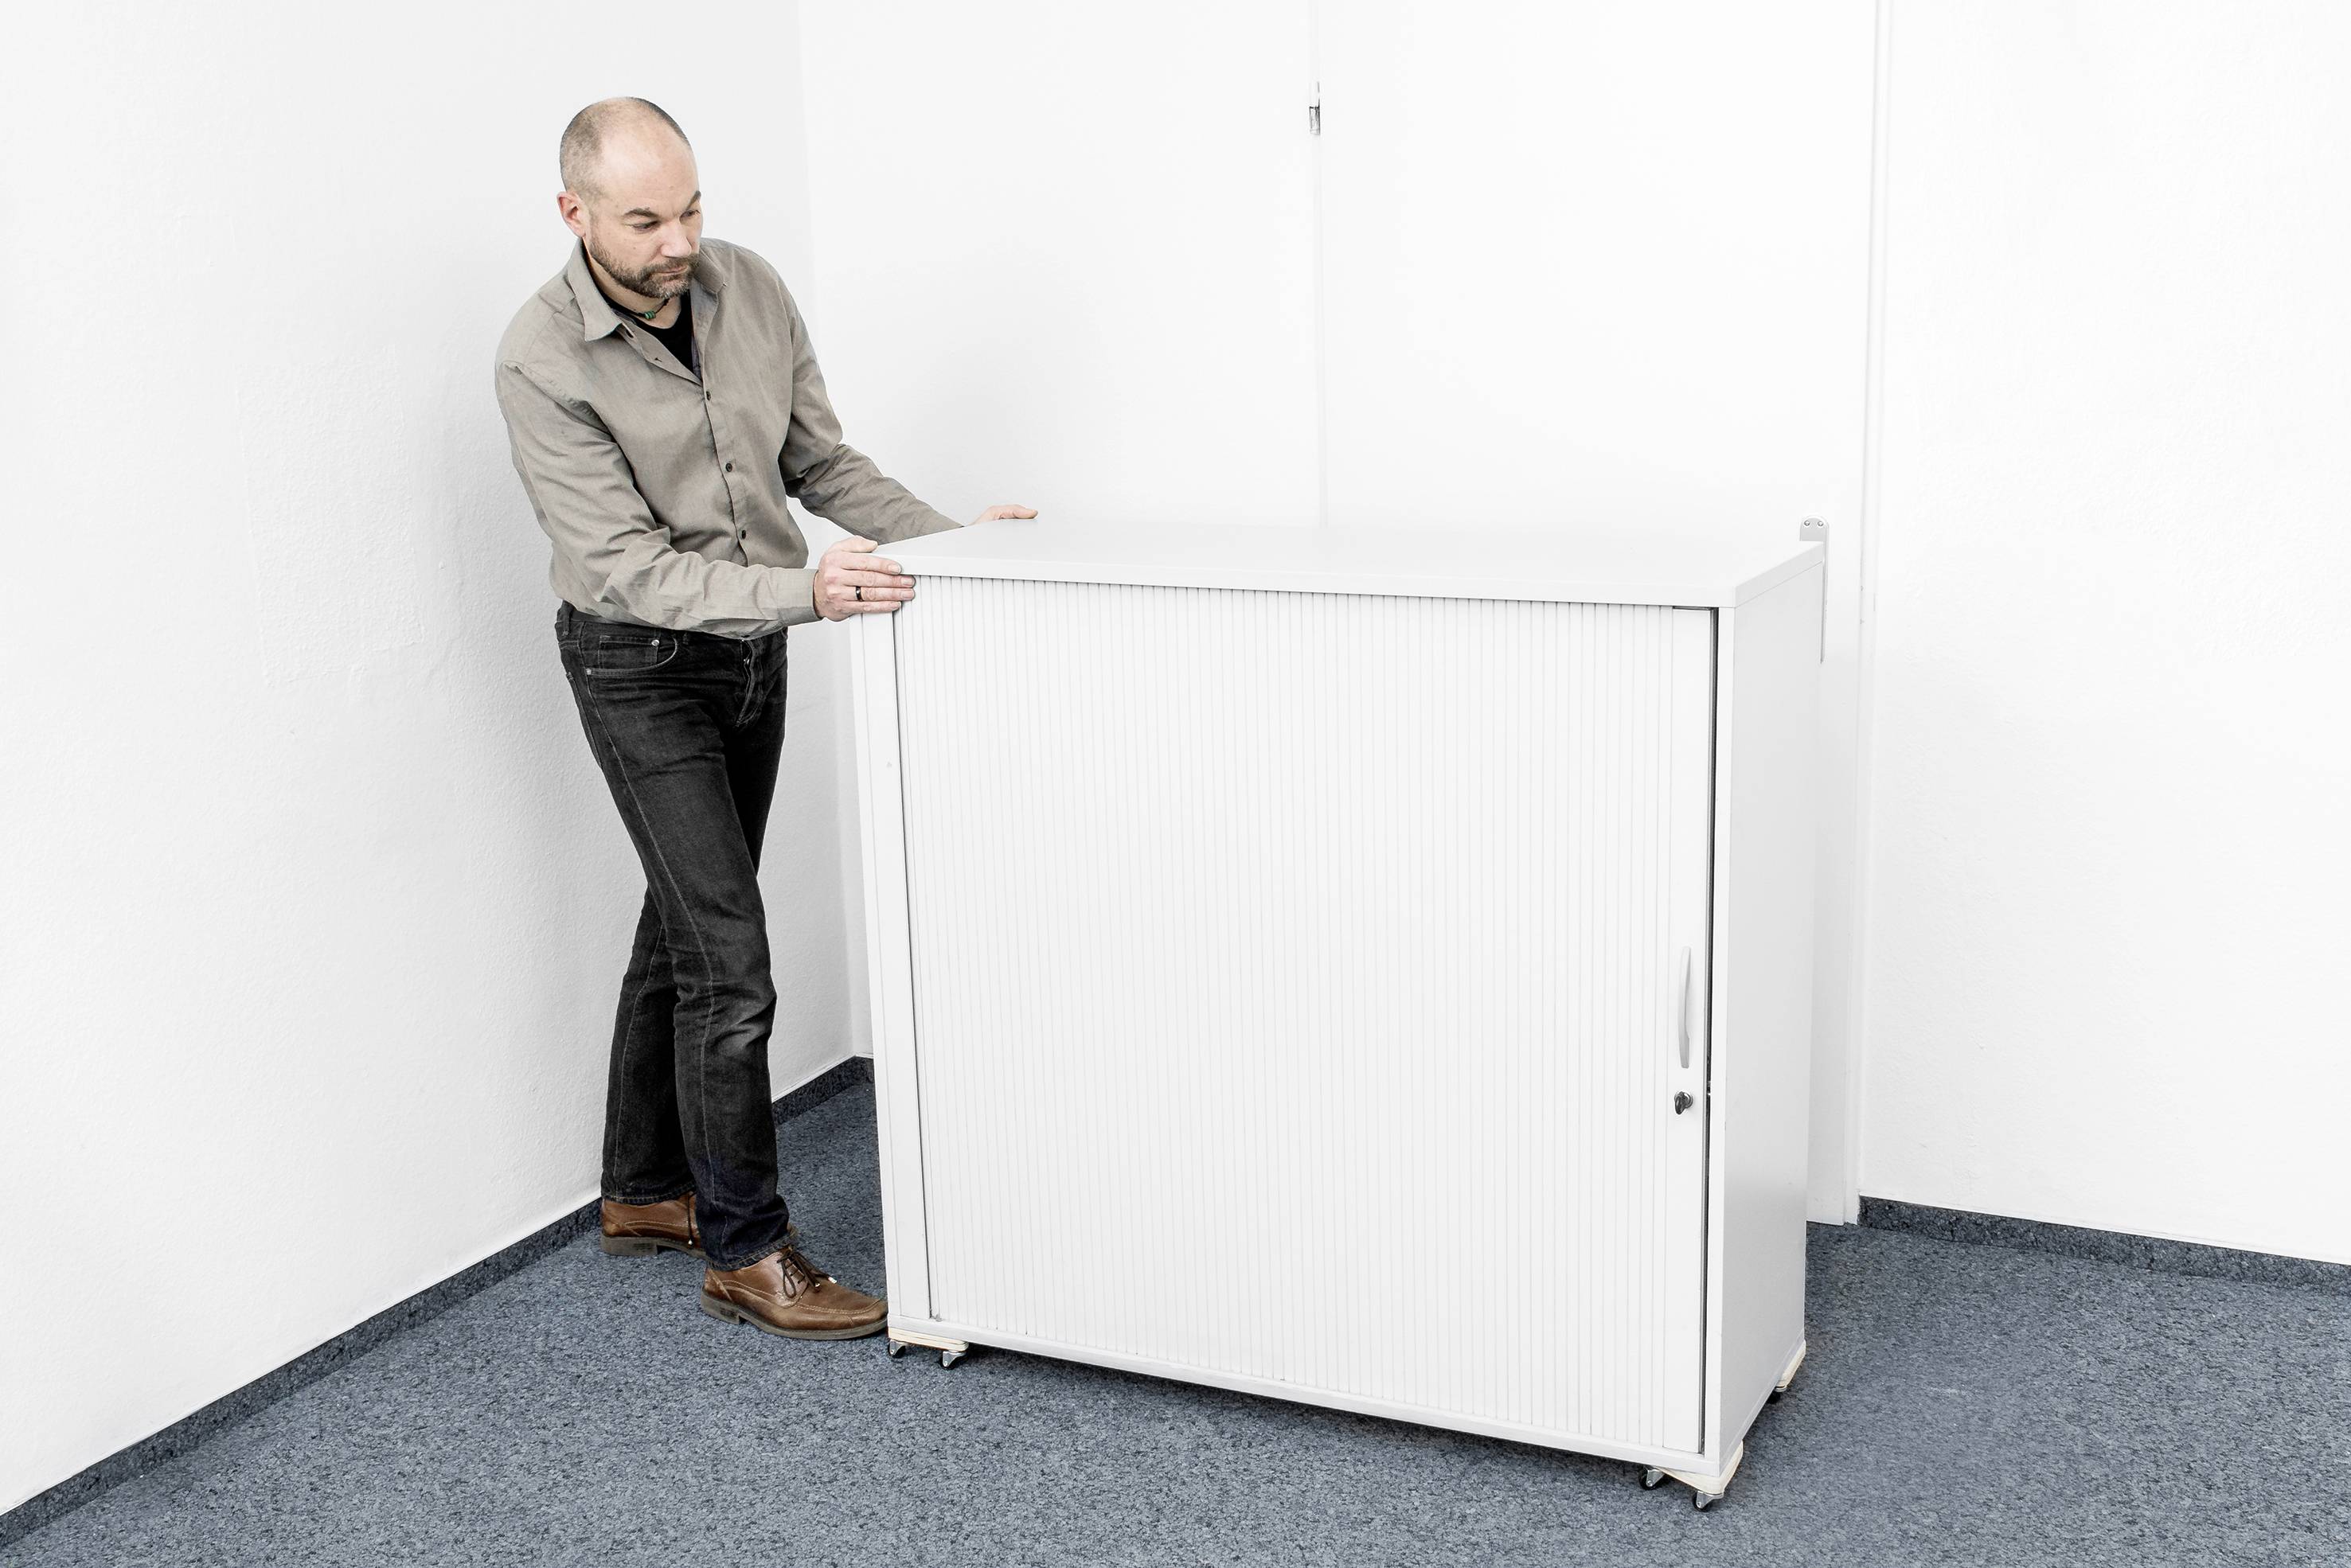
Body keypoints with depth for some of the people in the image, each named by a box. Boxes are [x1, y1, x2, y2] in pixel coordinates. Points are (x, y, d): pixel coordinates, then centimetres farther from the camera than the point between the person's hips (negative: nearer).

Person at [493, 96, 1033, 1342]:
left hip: (755, 647, 6)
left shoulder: (749, 290, -5)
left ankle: (644, 1191, 32)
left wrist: (946, 539, -8)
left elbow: (821, 463, 5)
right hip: (641, 667, -6)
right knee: (728, 956, -9)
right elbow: (632, 568, -27)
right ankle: (745, 1252, 4)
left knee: (683, 925, 16)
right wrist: (807, 593, -40)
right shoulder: (542, 363, -22)